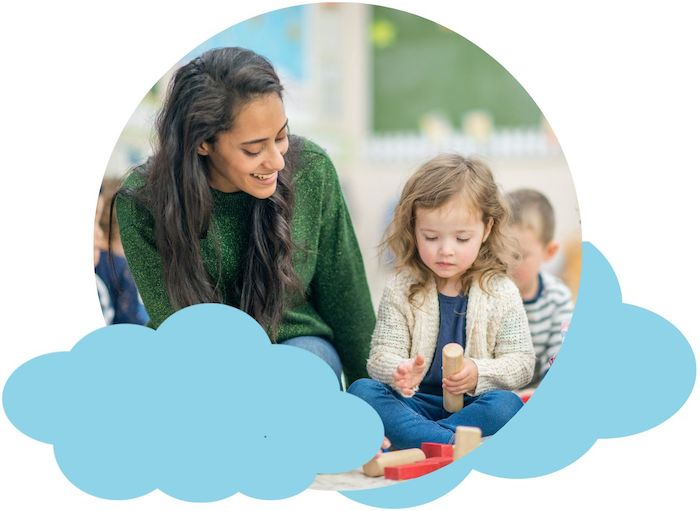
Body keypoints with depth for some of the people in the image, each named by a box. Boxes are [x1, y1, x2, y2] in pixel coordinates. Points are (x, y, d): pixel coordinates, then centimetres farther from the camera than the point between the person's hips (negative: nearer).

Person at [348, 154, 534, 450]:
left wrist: (478, 374, -21)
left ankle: (409, 439, -29)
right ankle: (454, 444, -36)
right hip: (415, 401, 1)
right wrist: (399, 373, -29)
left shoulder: (500, 292, 1)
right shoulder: (401, 290, 1)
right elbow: (382, 354, -4)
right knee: (362, 390, -25)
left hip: (473, 404, 0)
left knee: (506, 405, -31)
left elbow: (522, 362, 0)